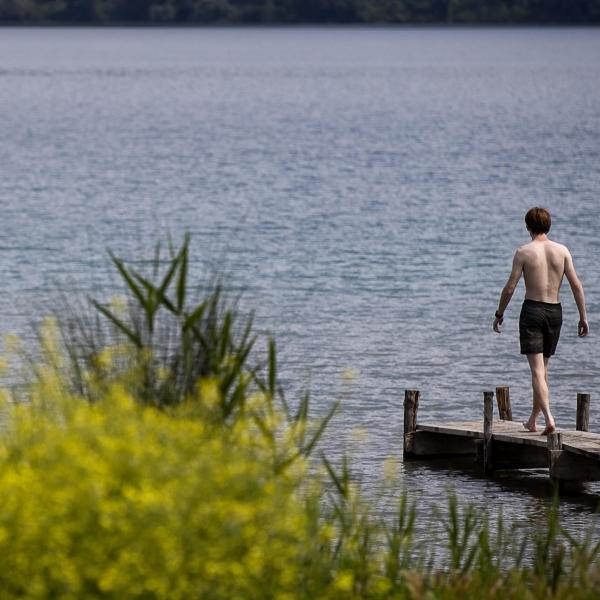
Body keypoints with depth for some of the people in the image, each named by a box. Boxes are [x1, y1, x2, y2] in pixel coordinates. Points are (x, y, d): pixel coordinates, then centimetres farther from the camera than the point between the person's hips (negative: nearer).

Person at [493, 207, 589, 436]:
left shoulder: (523, 252, -7)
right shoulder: (562, 250, 1)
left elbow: (510, 288, -6)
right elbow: (576, 285, -2)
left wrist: (499, 315, 6)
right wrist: (583, 317, 3)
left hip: (532, 309, -4)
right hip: (555, 312, 4)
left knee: (537, 370, -7)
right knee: (543, 368, 17)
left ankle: (548, 418, -24)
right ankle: (533, 420, 26)